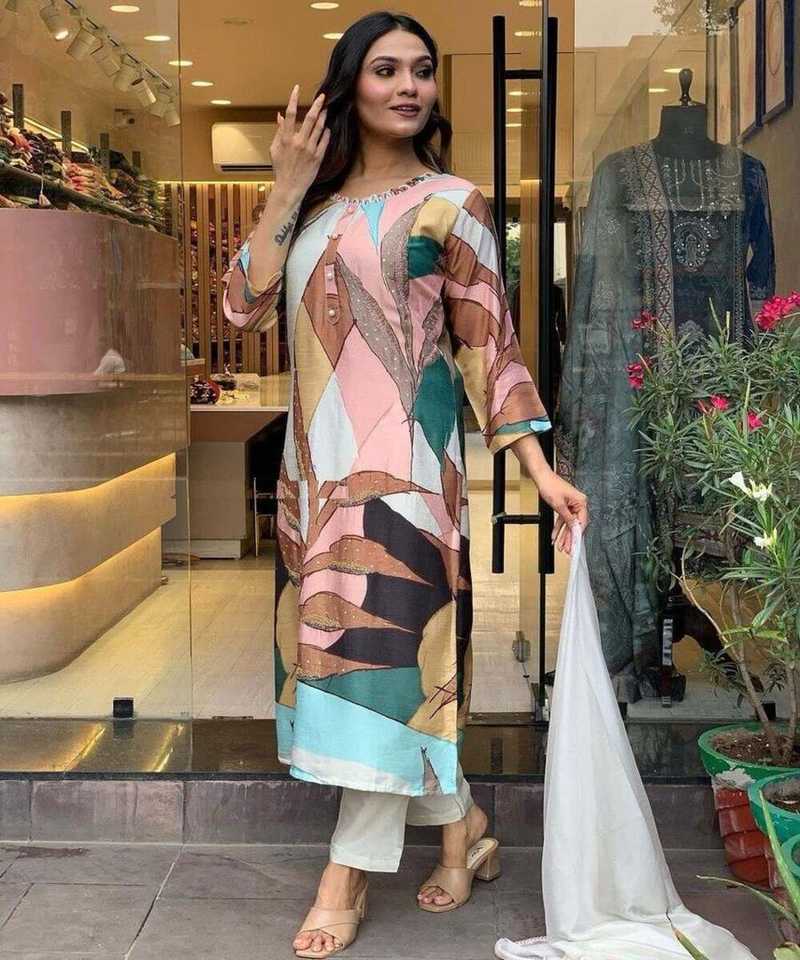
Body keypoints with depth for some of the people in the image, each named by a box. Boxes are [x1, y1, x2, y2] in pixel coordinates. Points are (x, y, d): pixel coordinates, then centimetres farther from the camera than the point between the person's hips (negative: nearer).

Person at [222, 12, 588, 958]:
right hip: (318, 455, 6)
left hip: (401, 454, -6)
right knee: (337, 636, 9)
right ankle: (462, 825, 25)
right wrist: (287, 187, -5)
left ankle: (349, 870, 5)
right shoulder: (315, 201, 13)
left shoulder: (449, 203, -1)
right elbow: (245, 305, 1)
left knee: (379, 639, -6)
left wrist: (541, 470, -9)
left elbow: (490, 345, -3)